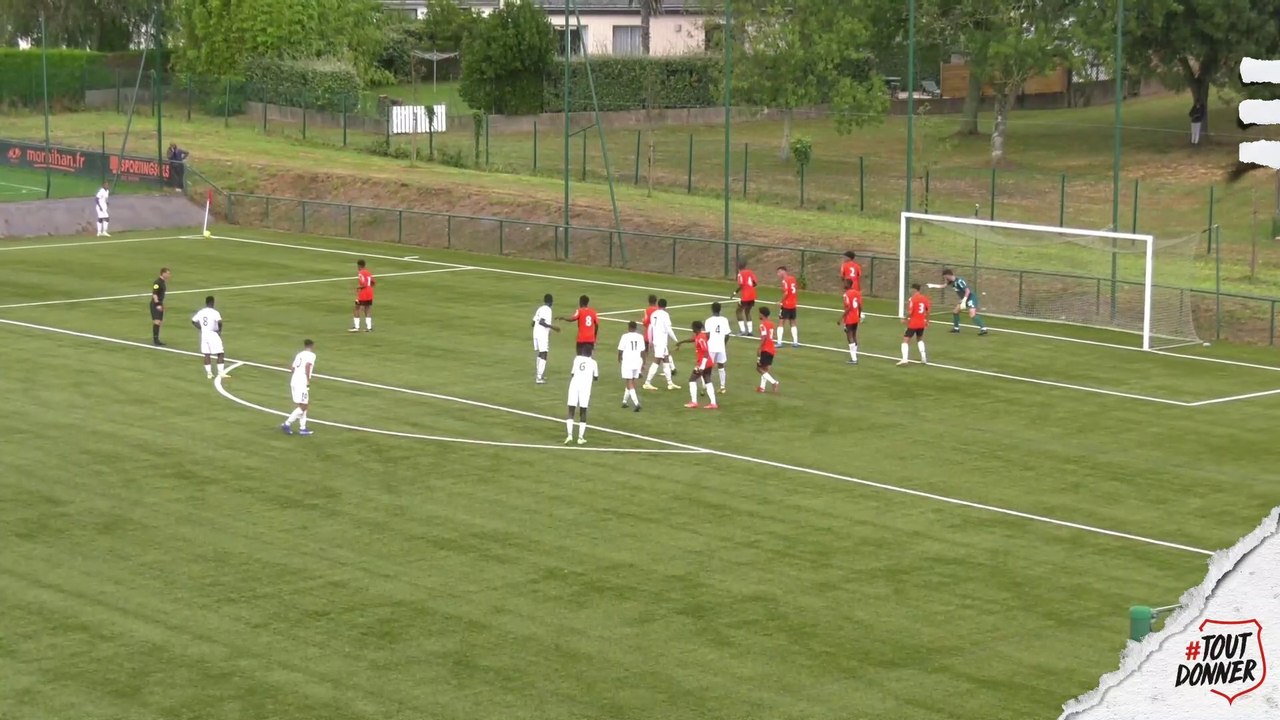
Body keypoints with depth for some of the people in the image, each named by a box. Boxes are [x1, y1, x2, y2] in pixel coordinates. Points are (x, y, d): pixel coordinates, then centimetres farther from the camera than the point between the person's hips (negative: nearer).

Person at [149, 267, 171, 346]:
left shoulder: (163, 282, 13)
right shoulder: (157, 282, -15)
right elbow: (154, 294, -21)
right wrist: (157, 304, -27)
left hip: (160, 304, 10)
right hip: (155, 304, -10)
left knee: (160, 322, 11)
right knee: (157, 322, -14)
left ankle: (156, 340, 17)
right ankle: (155, 340, -15)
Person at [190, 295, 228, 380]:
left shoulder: (200, 312, 4)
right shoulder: (214, 312, -14)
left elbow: (193, 321, 11)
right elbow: (219, 321, -28)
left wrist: (200, 328, 14)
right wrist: (220, 330, -11)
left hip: (204, 334, 6)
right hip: (213, 334, -6)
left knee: (207, 354, 11)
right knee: (220, 354, 3)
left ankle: (209, 373, 11)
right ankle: (221, 372, -2)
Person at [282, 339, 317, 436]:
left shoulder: (299, 354, 18)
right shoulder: (311, 355, -4)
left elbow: (292, 368, 17)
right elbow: (307, 366, -22)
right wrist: (308, 380, -17)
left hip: (294, 381, 8)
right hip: (302, 383, -8)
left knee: (304, 405, 16)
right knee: (303, 407, -3)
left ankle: (302, 428, 15)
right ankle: (287, 424, -8)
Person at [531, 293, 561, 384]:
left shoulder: (539, 309, 13)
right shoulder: (547, 310, -10)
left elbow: (534, 322, 16)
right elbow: (541, 321, -22)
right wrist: (553, 327, -22)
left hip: (536, 334, 8)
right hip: (543, 335, -8)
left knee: (539, 355, 19)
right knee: (543, 355, -8)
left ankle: (539, 375, 28)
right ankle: (539, 378, -15)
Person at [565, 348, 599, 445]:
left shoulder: (577, 359, 12)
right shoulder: (593, 362, 11)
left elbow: (572, 374, 9)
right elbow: (596, 378, 23)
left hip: (574, 385, 0)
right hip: (585, 387, 0)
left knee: (571, 411, 5)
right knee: (583, 412, 10)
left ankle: (570, 434, -11)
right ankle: (581, 437, 5)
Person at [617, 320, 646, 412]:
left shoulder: (625, 336, -7)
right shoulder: (640, 337, 3)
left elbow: (620, 350, -4)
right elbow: (642, 351, 3)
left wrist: (619, 361, 13)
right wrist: (643, 363, 12)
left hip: (627, 363, -4)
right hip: (637, 363, 4)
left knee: (630, 384, -2)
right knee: (632, 383, 18)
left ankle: (637, 403, -16)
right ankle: (625, 401, 30)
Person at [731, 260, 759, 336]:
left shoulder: (741, 274, -7)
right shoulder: (750, 272, 11)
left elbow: (740, 285, -18)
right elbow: (755, 283, 6)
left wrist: (734, 293, -8)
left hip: (745, 296, -7)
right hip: (752, 296, 7)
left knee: (738, 311, 7)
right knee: (747, 312, 21)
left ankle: (743, 330, -2)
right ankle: (750, 331, 16)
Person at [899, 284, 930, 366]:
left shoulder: (912, 299, -15)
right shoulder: (924, 298, 4)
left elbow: (910, 312, -20)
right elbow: (927, 311, 9)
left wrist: (906, 319, -3)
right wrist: (927, 321, 21)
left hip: (913, 323, -6)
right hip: (922, 323, 6)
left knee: (905, 340, -3)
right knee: (920, 339, 27)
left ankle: (904, 359, -20)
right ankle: (923, 358, 18)